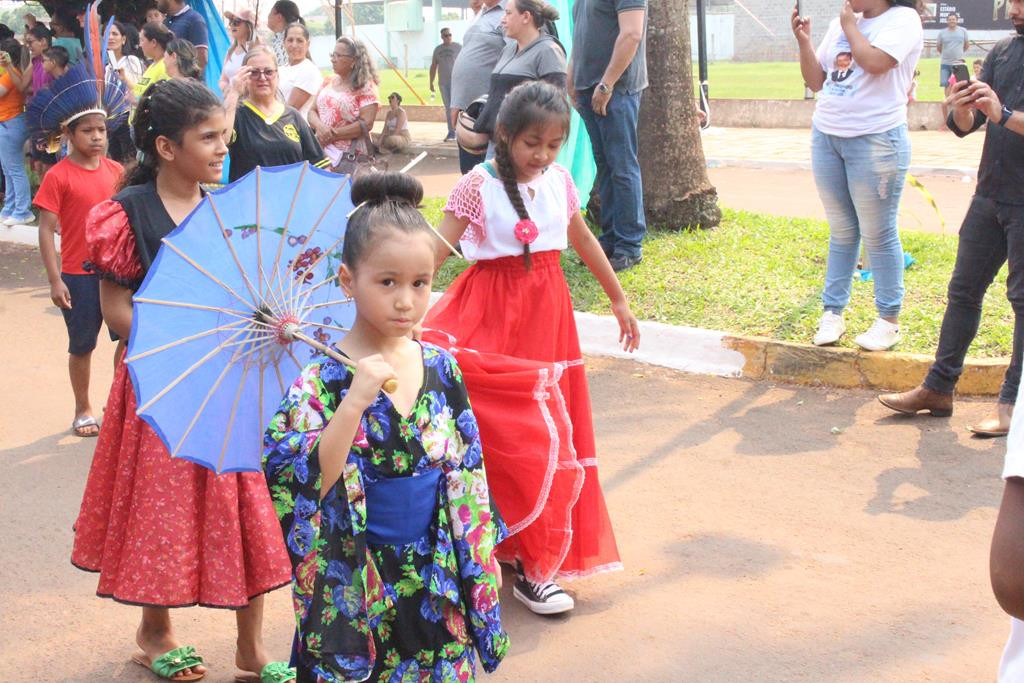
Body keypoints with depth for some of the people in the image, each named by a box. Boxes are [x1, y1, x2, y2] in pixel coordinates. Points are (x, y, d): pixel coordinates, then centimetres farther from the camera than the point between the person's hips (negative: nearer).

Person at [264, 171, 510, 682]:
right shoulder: (322, 382, -13)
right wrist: (356, 400, -32)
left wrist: (477, 566, 10)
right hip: (356, 594, -4)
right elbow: (304, 488, -24)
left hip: (438, 582, 4)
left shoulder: (441, 368, 0)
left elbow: (468, 477, 9)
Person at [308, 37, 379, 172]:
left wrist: (333, 135, -13)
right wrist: (319, 126, -11)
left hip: (350, 156, -5)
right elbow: (312, 111, 13)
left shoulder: (366, 87, -5)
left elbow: (366, 124, -13)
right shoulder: (328, 82, 13)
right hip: (322, 152, 5)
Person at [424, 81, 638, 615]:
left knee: (552, 432, 8)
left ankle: (536, 554, 23)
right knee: (511, 435, -7)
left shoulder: (559, 181, 4)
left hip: (548, 314, 5)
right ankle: (531, 569, 3)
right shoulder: (478, 185, -11)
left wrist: (619, 300, 25)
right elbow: (435, 251, -16)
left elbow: (585, 242, 18)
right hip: (493, 317, -5)